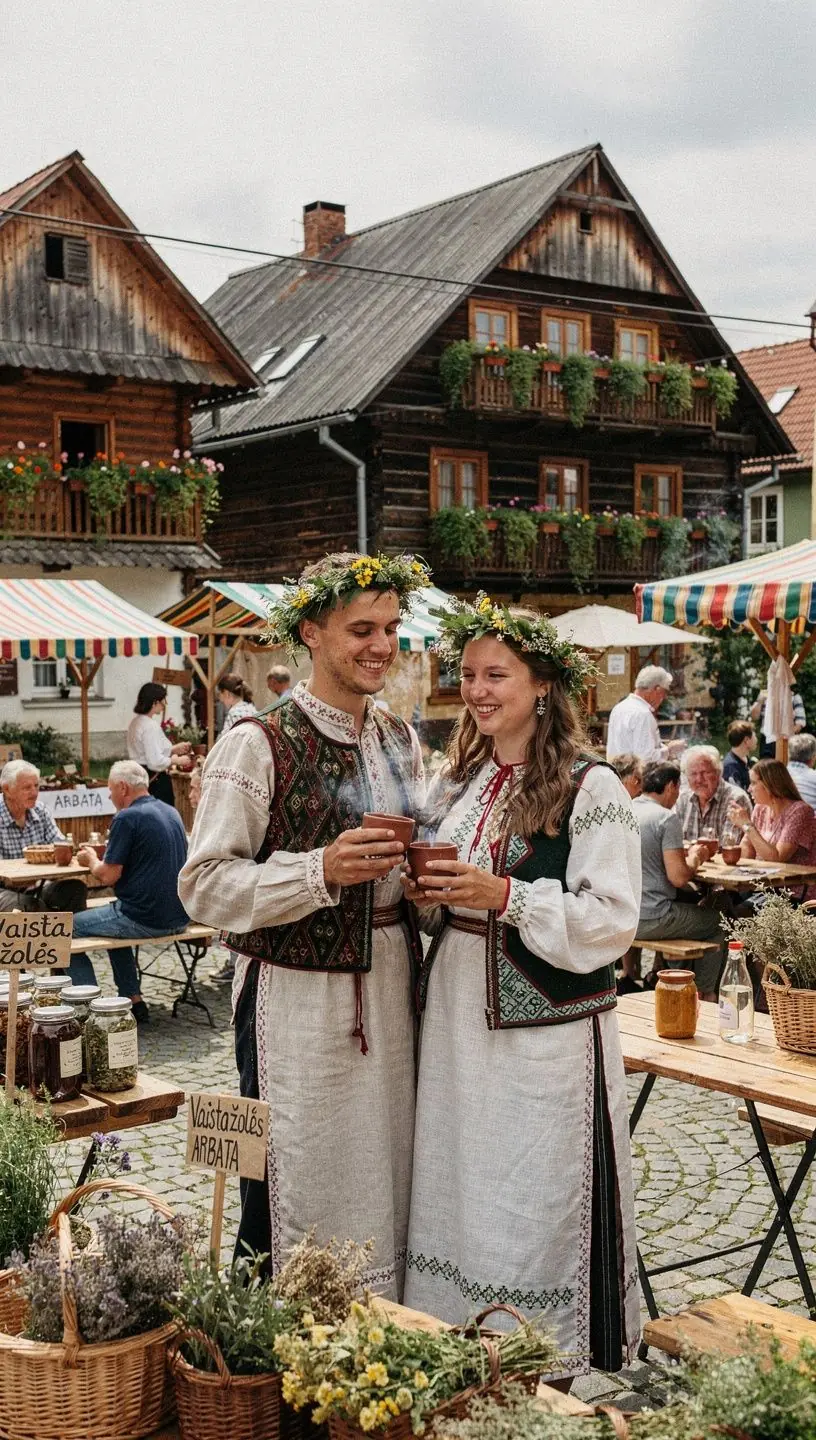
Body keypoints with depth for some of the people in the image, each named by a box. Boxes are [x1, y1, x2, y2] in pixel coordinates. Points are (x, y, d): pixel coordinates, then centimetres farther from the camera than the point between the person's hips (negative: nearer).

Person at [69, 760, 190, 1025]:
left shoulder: (126, 818, -14)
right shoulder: (171, 812, 12)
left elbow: (108, 875, -14)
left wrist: (91, 859, 6)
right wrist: (101, 856, 22)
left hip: (145, 919, -9)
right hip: (178, 918, 9)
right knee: (116, 922, 35)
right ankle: (134, 1002, 29)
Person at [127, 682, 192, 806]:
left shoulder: (136, 722, 11)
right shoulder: (150, 726, -18)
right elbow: (155, 762, -22)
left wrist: (174, 749, 16)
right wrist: (178, 760, -9)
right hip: (156, 780, -10)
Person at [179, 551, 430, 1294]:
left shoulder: (399, 738, 11)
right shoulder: (258, 744, -11)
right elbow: (205, 887, -13)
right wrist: (322, 871, -24)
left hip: (391, 991, 6)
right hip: (298, 1002, -6)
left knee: (387, 1188, 12)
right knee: (298, 1202, 2)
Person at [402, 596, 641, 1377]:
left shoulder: (591, 788, -9)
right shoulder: (458, 784, 11)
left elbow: (611, 921, -14)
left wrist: (504, 896, -23)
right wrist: (426, 893, -1)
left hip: (547, 1029, -6)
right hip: (457, 1019, 6)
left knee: (539, 1204, -1)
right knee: (457, 1193, 12)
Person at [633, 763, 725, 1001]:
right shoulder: (667, 817, -13)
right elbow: (678, 878, -18)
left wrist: (684, 853, 18)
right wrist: (694, 858, 3)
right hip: (651, 922, -7)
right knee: (719, 923, 16)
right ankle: (704, 994, 22)